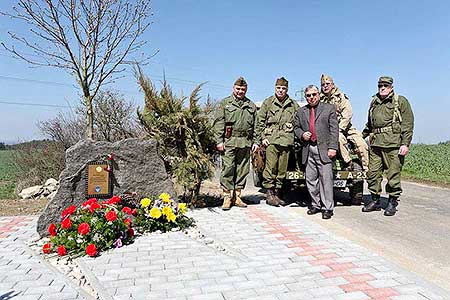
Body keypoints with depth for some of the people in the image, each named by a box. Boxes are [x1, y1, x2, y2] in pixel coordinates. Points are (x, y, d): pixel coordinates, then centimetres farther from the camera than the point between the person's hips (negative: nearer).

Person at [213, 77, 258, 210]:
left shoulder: (251, 105, 17)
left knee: (242, 170, 6)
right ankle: (227, 197, 3)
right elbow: (218, 123, 0)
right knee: (228, 169, -6)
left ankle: (237, 196, 17)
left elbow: (256, 125, 16)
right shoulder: (225, 103, 7)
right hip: (229, 141, -3)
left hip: (245, 143, 4)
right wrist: (219, 141, -8)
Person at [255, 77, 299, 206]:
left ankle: (277, 193, 17)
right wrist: (262, 138, -1)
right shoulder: (268, 102, 8)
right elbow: (259, 121, 6)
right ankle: (270, 194, 3)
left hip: (286, 141, 2)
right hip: (271, 140, -2)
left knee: (282, 169, 5)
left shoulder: (293, 105, 13)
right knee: (270, 167, -6)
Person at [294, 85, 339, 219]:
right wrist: (301, 134, -1)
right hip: (308, 150, 4)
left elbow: (334, 129, 0)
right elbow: (296, 127, 22)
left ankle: (327, 208, 3)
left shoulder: (329, 108, 7)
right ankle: (316, 204, 21)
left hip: (324, 149, -4)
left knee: (326, 179, -5)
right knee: (310, 179, 8)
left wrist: (333, 147, -9)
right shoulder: (301, 111, 16)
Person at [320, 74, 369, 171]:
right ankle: (348, 164, -21)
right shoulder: (319, 100, 5)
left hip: (345, 127, 2)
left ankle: (367, 169, -1)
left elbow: (347, 115, -5)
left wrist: (339, 129, -17)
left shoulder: (341, 96, 3)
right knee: (340, 139, -33)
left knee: (361, 144, -13)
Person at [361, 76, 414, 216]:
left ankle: (393, 202, 13)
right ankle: (375, 200, 18)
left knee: (393, 174, -1)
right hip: (375, 143, 5)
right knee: (373, 173, 5)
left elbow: (408, 124, -3)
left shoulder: (401, 101, 4)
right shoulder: (374, 102, 19)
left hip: (393, 143, -5)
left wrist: (405, 143, -11)